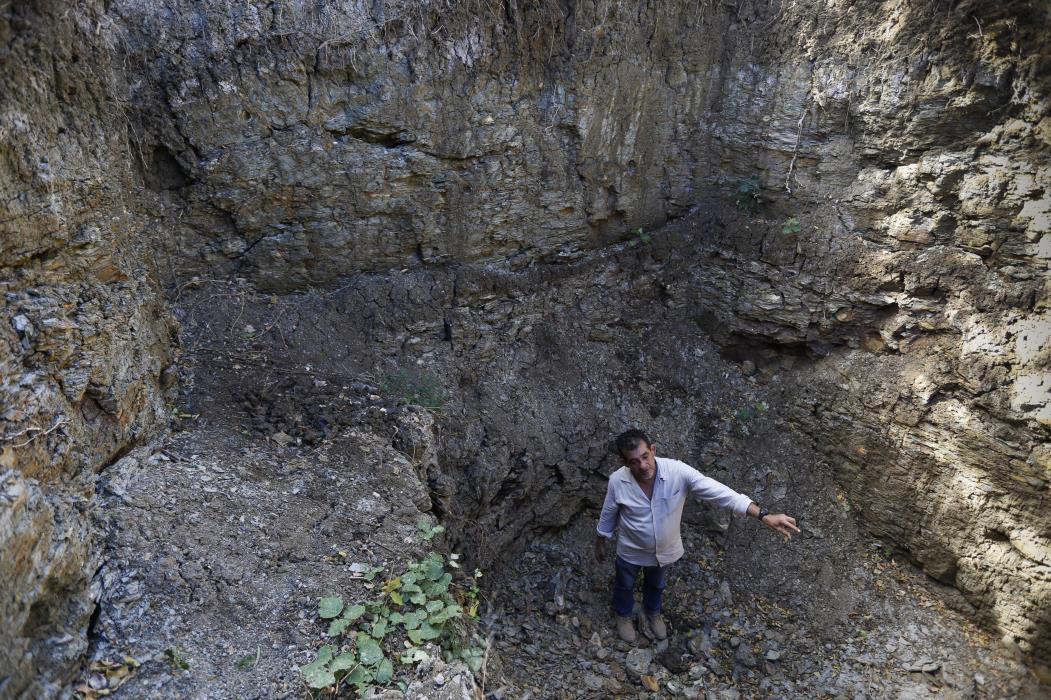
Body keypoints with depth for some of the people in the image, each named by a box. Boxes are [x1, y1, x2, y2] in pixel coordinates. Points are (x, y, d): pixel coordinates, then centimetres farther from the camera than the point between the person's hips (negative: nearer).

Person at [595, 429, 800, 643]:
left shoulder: (677, 471, -33)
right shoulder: (617, 481, -30)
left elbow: (718, 492, -35)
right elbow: (608, 514, -11)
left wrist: (764, 515, -41)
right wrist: (600, 543, 4)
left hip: (664, 549, 1)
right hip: (631, 551, -1)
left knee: (656, 584, 32)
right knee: (625, 585, 28)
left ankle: (652, 611, 64)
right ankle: (624, 614, 61)